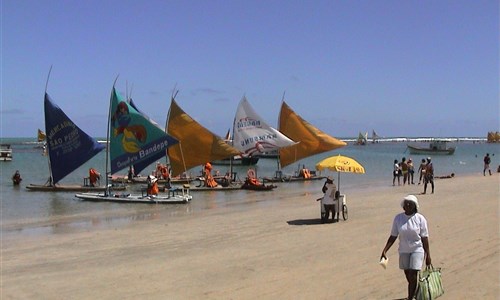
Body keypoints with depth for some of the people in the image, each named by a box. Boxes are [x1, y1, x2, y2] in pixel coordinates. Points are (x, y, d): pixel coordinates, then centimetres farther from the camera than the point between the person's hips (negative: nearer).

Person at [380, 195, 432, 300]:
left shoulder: (420, 219, -9)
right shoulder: (398, 218, -3)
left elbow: (424, 238, -6)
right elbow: (393, 236, 1)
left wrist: (428, 255, -6)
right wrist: (384, 251, -5)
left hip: (417, 250, -3)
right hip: (404, 251, 3)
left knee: (412, 276, -10)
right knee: (408, 277, 11)